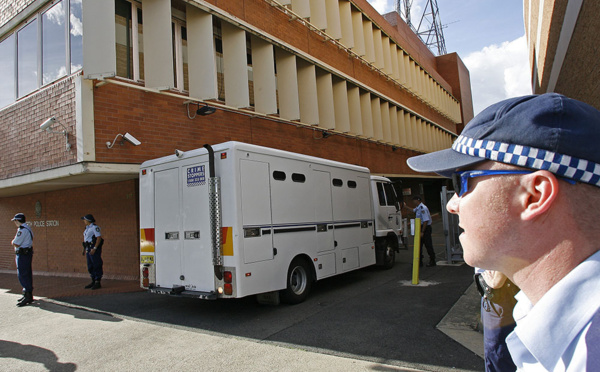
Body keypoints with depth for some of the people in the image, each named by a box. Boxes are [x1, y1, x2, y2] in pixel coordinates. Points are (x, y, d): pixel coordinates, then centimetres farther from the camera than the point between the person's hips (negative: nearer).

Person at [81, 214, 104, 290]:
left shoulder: (95, 227, -11)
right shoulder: (87, 228, 17)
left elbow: (99, 238, -18)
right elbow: (86, 239, 21)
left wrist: (94, 248, -24)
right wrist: (84, 249, 17)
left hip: (94, 248, -9)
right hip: (88, 248, 9)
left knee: (97, 266, -6)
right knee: (90, 266, 11)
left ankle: (98, 283, -3)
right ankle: (93, 282, 19)